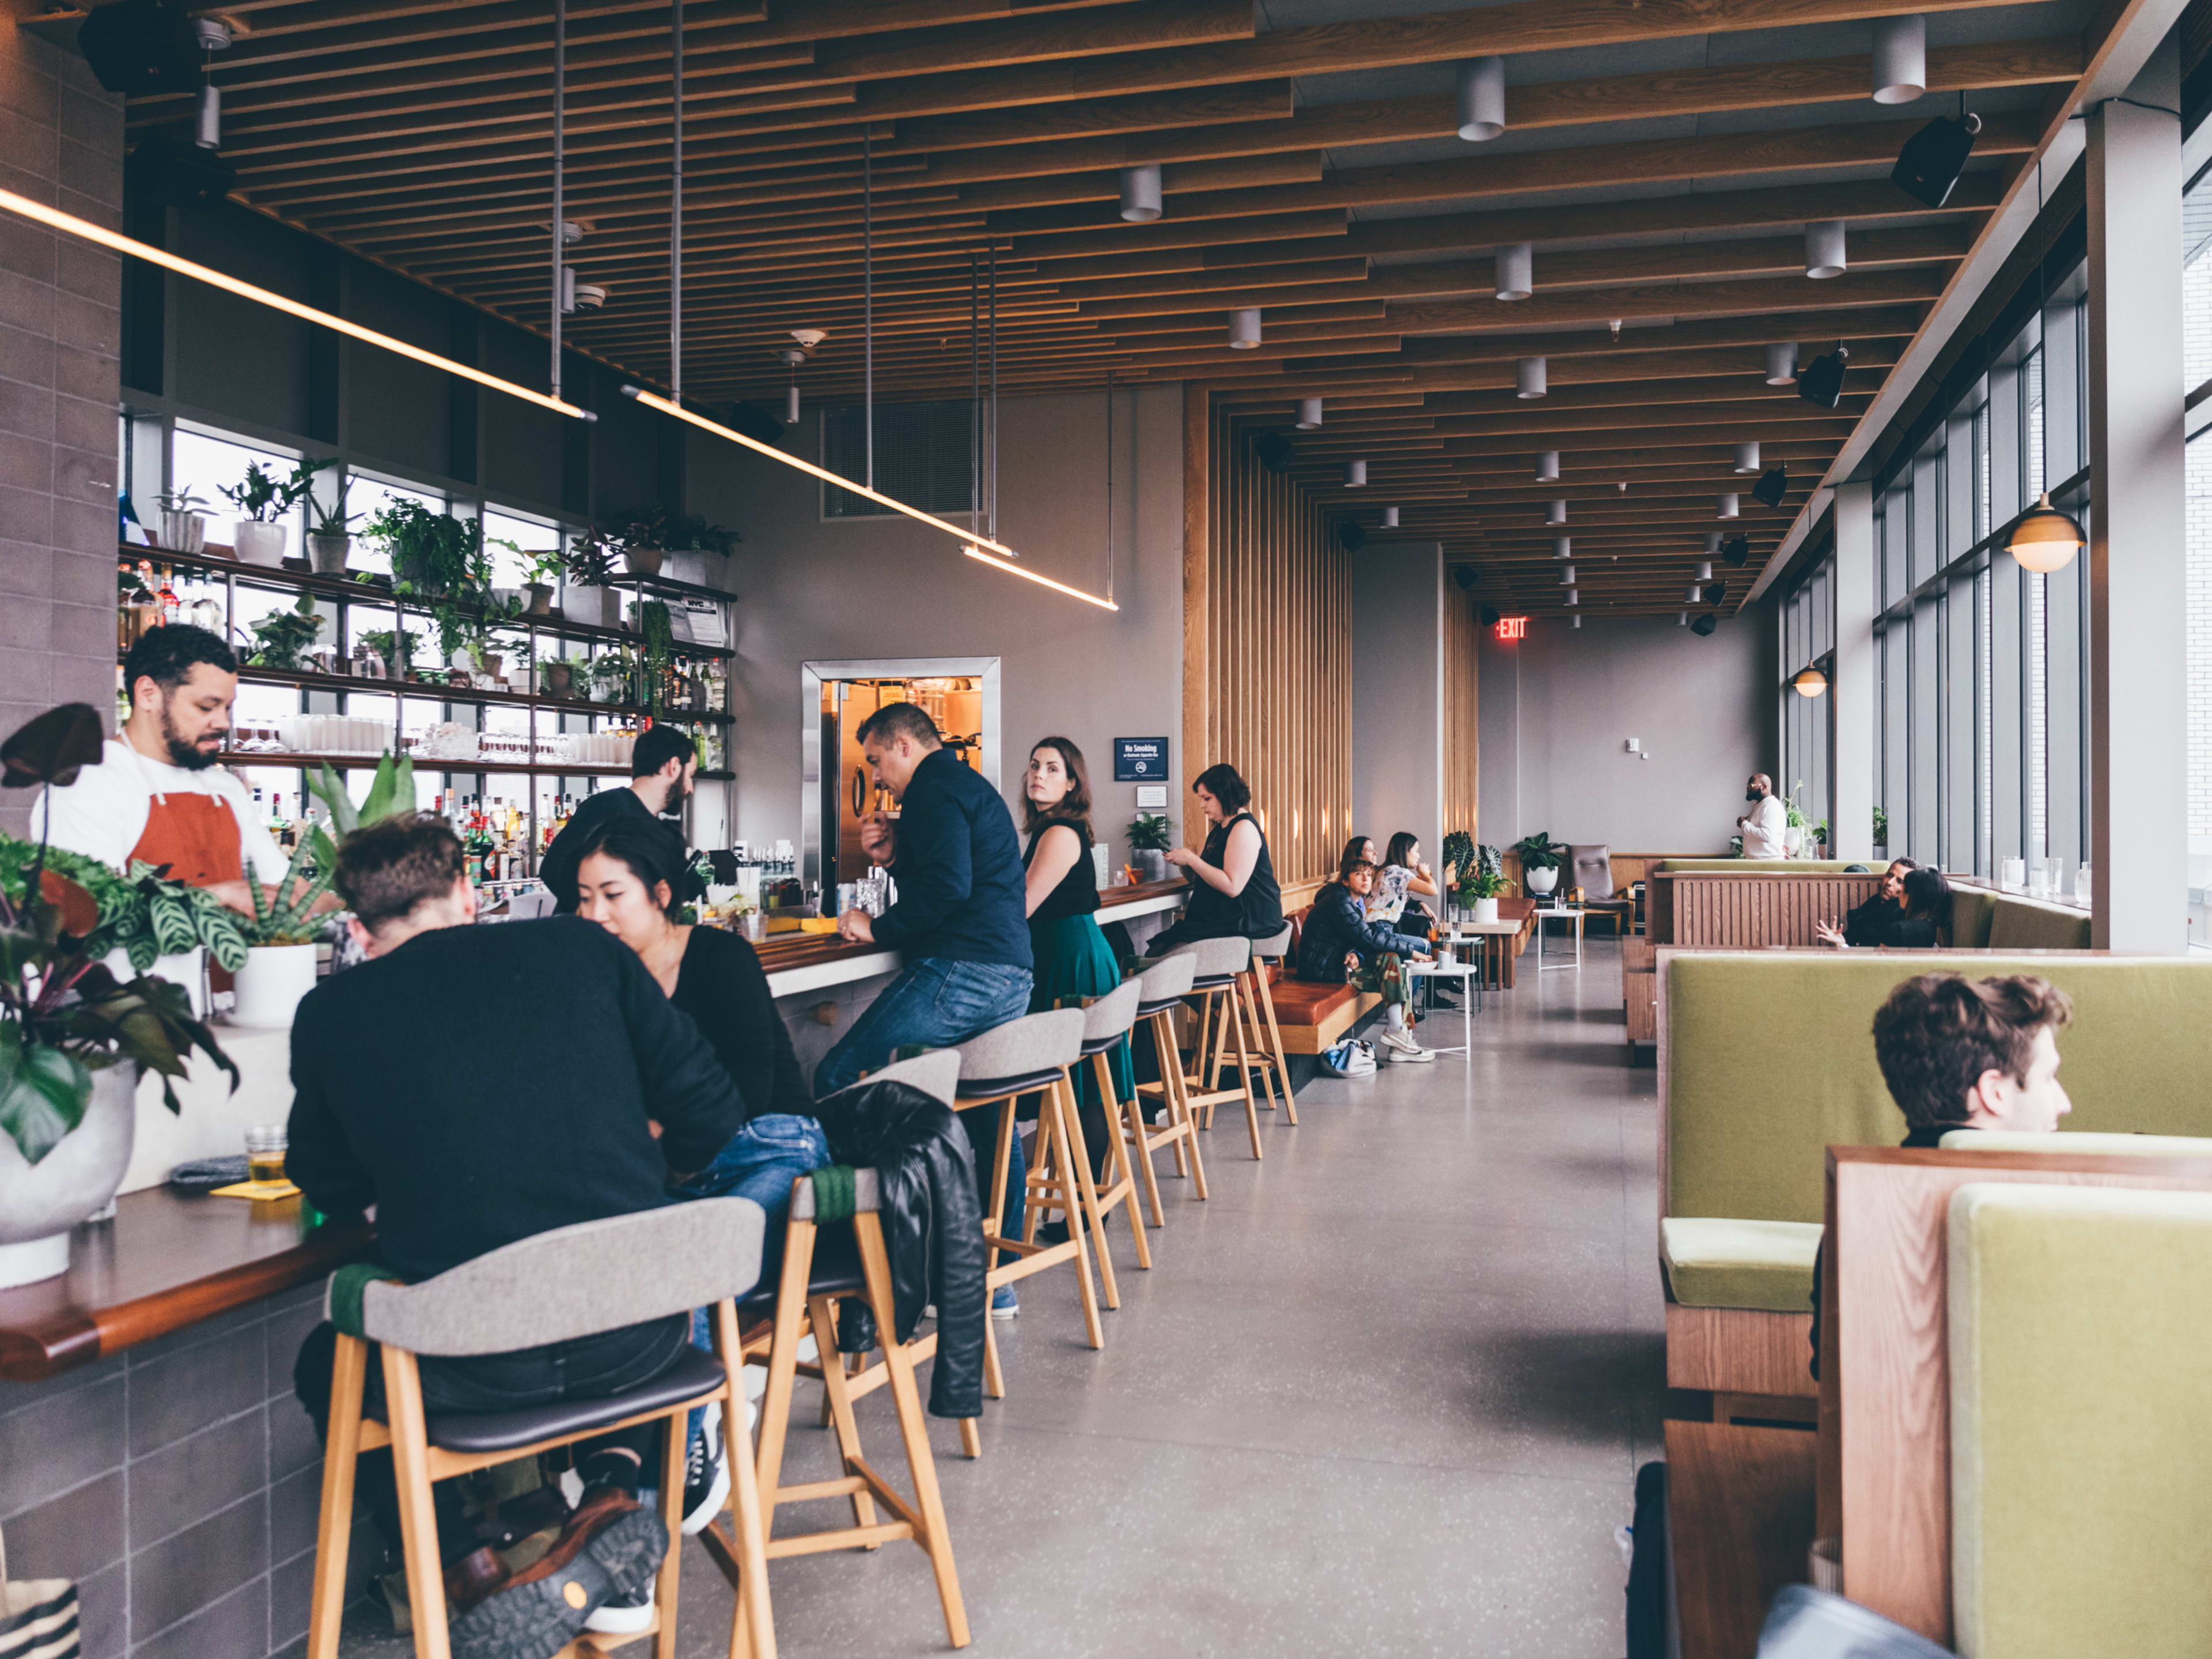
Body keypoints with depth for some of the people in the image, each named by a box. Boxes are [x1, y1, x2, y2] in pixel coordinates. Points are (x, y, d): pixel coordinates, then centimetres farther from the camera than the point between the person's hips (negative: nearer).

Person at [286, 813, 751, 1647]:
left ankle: (473, 1576, 16)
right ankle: (613, 1488, 13)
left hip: (472, 1365, -1)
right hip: (638, 1340, 1)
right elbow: (711, 1115, 5)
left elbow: (329, 1187, 18)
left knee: (327, 1363, 31)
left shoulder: (331, 1010, 5)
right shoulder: (582, 949, 5)